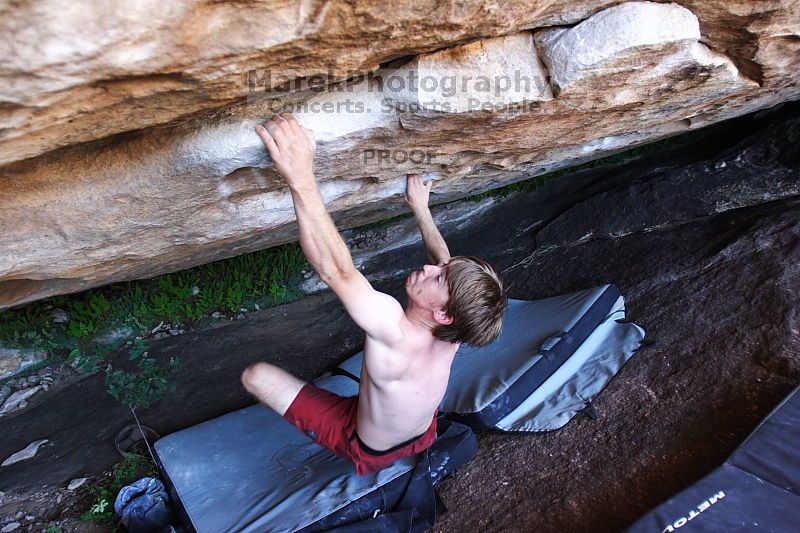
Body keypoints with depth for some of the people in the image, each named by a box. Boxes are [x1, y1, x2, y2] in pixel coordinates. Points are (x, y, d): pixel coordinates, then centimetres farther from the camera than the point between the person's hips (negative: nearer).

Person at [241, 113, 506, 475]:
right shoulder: (453, 331, -25)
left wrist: (301, 179, -60)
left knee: (254, 375, -8)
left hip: (367, 452, -6)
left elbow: (336, 270, -54)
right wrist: (421, 208, 1)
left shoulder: (396, 332, -45)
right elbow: (443, 262, -7)